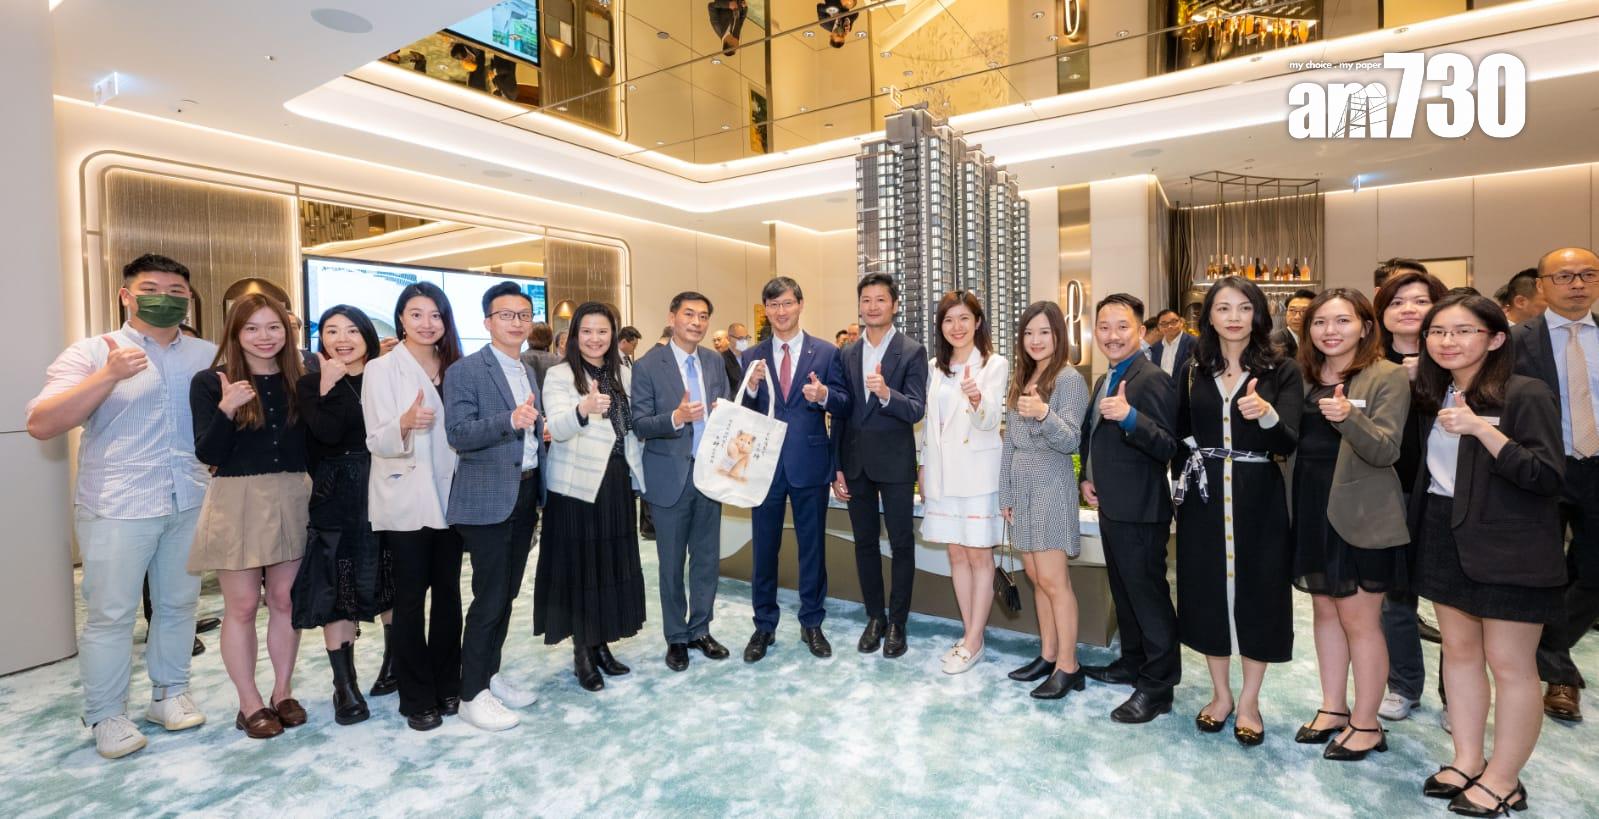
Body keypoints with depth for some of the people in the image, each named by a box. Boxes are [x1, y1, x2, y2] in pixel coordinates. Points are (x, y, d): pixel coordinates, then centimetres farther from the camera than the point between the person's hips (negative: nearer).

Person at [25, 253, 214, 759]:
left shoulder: (208, 355, 8)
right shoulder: (92, 353, -3)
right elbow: (41, 425, -11)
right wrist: (108, 375, -22)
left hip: (191, 503, 3)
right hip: (118, 508, -3)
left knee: (179, 603, 13)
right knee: (110, 614, 5)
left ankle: (170, 693, 29)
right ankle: (105, 716, 21)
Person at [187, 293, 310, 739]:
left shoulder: (298, 381, 4)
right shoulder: (210, 382, -5)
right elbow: (208, 454, -9)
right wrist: (225, 409, -25)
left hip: (291, 500, 3)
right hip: (237, 502, -3)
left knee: (285, 601, 11)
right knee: (242, 607, 7)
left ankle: (283, 694, 26)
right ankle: (250, 704, 21)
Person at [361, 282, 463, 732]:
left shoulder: (453, 367, 9)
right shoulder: (382, 369, -5)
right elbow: (377, 442, -12)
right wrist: (404, 424, -32)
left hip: (448, 496, 4)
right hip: (404, 500, -4)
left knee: (448, 592, 10)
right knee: (410, 596, 3)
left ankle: (447, 685, 24)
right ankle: (417, 698, 16)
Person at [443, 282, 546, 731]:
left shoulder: (530, 373, 14)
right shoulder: (464, 371, -8)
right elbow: (458, 434, -19)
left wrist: (542, 430, 5)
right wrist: (510, 420, -32)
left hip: (526, 495, 7)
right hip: (487, 500, -7)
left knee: (507, 592, 15)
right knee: (489, 597, -2)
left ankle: (491, 675, 30)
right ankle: (472, 695, 13)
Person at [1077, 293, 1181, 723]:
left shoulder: (1152, 379, -16)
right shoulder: (1104, 381, 13)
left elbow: (1168, 447, -24)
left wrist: (1129, 416, -39)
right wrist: (1087, 477, 8)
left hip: (1140, 511, -9)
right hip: (1112, 507, 9)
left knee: (1148, 595, 2)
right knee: (1124, 591, 21)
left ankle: (1158, 686, 15)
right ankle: (1132, 663, 37)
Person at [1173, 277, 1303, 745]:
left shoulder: (1282, 372, -4)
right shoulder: (1192, 373, 4)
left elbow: (1289, 442, -17)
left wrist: (1266, 414, -35)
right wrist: (1189, 469, 0)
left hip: (1258, 499, -2)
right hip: (1203, 499, 2)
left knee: (1256, 593, 7)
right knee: (1207, 592, 9)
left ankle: (1249, 701, 26)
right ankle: (1220, 693, 29)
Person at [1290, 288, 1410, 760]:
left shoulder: (1388, 377, -8)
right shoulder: (1304, 377, 8)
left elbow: (1386, 450, -16)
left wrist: (1348, 417, -33)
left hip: (1360, 516, -6)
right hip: (1312, 509, 6)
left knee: (1359, 619, 3)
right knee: (1325, 610, 15)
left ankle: (1366, 725, 19)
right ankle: (1333, 709, 28)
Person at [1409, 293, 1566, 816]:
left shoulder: (1526, 395, -12)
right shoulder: (1432, 396, 6)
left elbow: (1546, 477, -19)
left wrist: (1480, 429, -26)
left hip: (1508, 551, -6)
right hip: (1445, 538, 6)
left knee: (1509, 665, 4)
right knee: (1459, 651, 14)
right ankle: (1466, 761, 27)